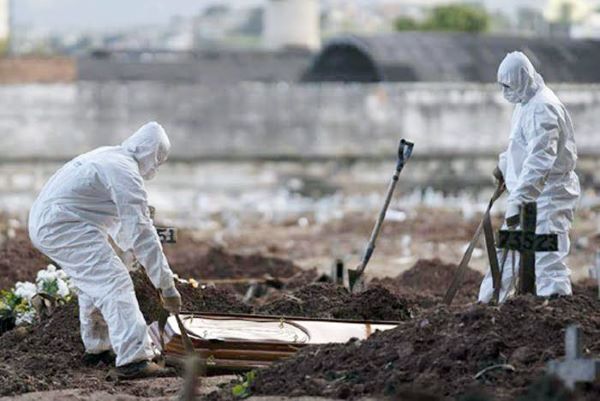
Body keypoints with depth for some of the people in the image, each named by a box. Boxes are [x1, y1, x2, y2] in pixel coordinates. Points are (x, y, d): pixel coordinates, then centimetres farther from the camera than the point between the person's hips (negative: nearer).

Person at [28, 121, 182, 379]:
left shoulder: (108, 156, 17)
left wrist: (129, 245, 45)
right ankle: (133, 359, -25)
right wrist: (167, 286, -14)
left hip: (42, 220, 11)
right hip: (63, 225, -11)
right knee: (114, 283, -15)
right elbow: (141, 233, -17)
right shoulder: (126, 174, -14)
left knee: (93, 282, 26)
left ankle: (97, 348, 37)